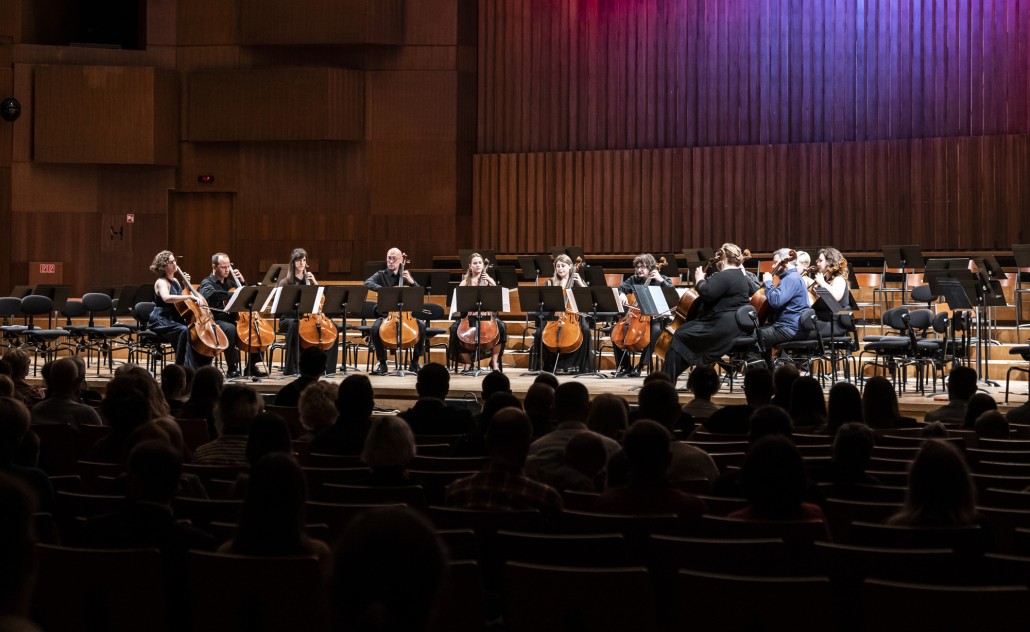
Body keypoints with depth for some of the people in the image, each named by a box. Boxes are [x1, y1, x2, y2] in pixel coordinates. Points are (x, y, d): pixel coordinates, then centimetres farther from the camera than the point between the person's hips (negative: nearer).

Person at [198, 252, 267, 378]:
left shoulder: (229, 283, 20)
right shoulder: (207, 283, -2)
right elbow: (210, 294, -29)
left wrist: (242, 282, 15)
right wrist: (234, 295, -36)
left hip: (232, 319, 7)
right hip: (216, 321, -7)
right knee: (230, 329, -38)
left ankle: (251, 367, 1)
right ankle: (232, 368, -30)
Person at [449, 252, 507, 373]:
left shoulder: (487, 280, 11)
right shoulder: (465, 282, 10)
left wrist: (492, 282, -14)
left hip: (486, 315, 0)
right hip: (469, 315, 0)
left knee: (501, 327, -30)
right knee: (455, 329, -29)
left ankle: (494, 361, -16)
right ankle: (467, 362, -12)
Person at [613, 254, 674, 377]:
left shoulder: (662, 280, 3)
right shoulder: (633, 280, 12)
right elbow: (620, 288, 5)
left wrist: (661, 281, -18)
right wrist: (621, 294, -17)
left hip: (654, 318, -4)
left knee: (656, 330, -37)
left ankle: (640, 366, -30)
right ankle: (624, 366, -8)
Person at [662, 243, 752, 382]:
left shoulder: (724, 276, -15)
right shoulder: (741, 277, 19)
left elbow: (706, 293, -25)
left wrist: (699, 280, -9)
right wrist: (706, 280, 17)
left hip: (722, 327, -11)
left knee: (679, 337, -8)